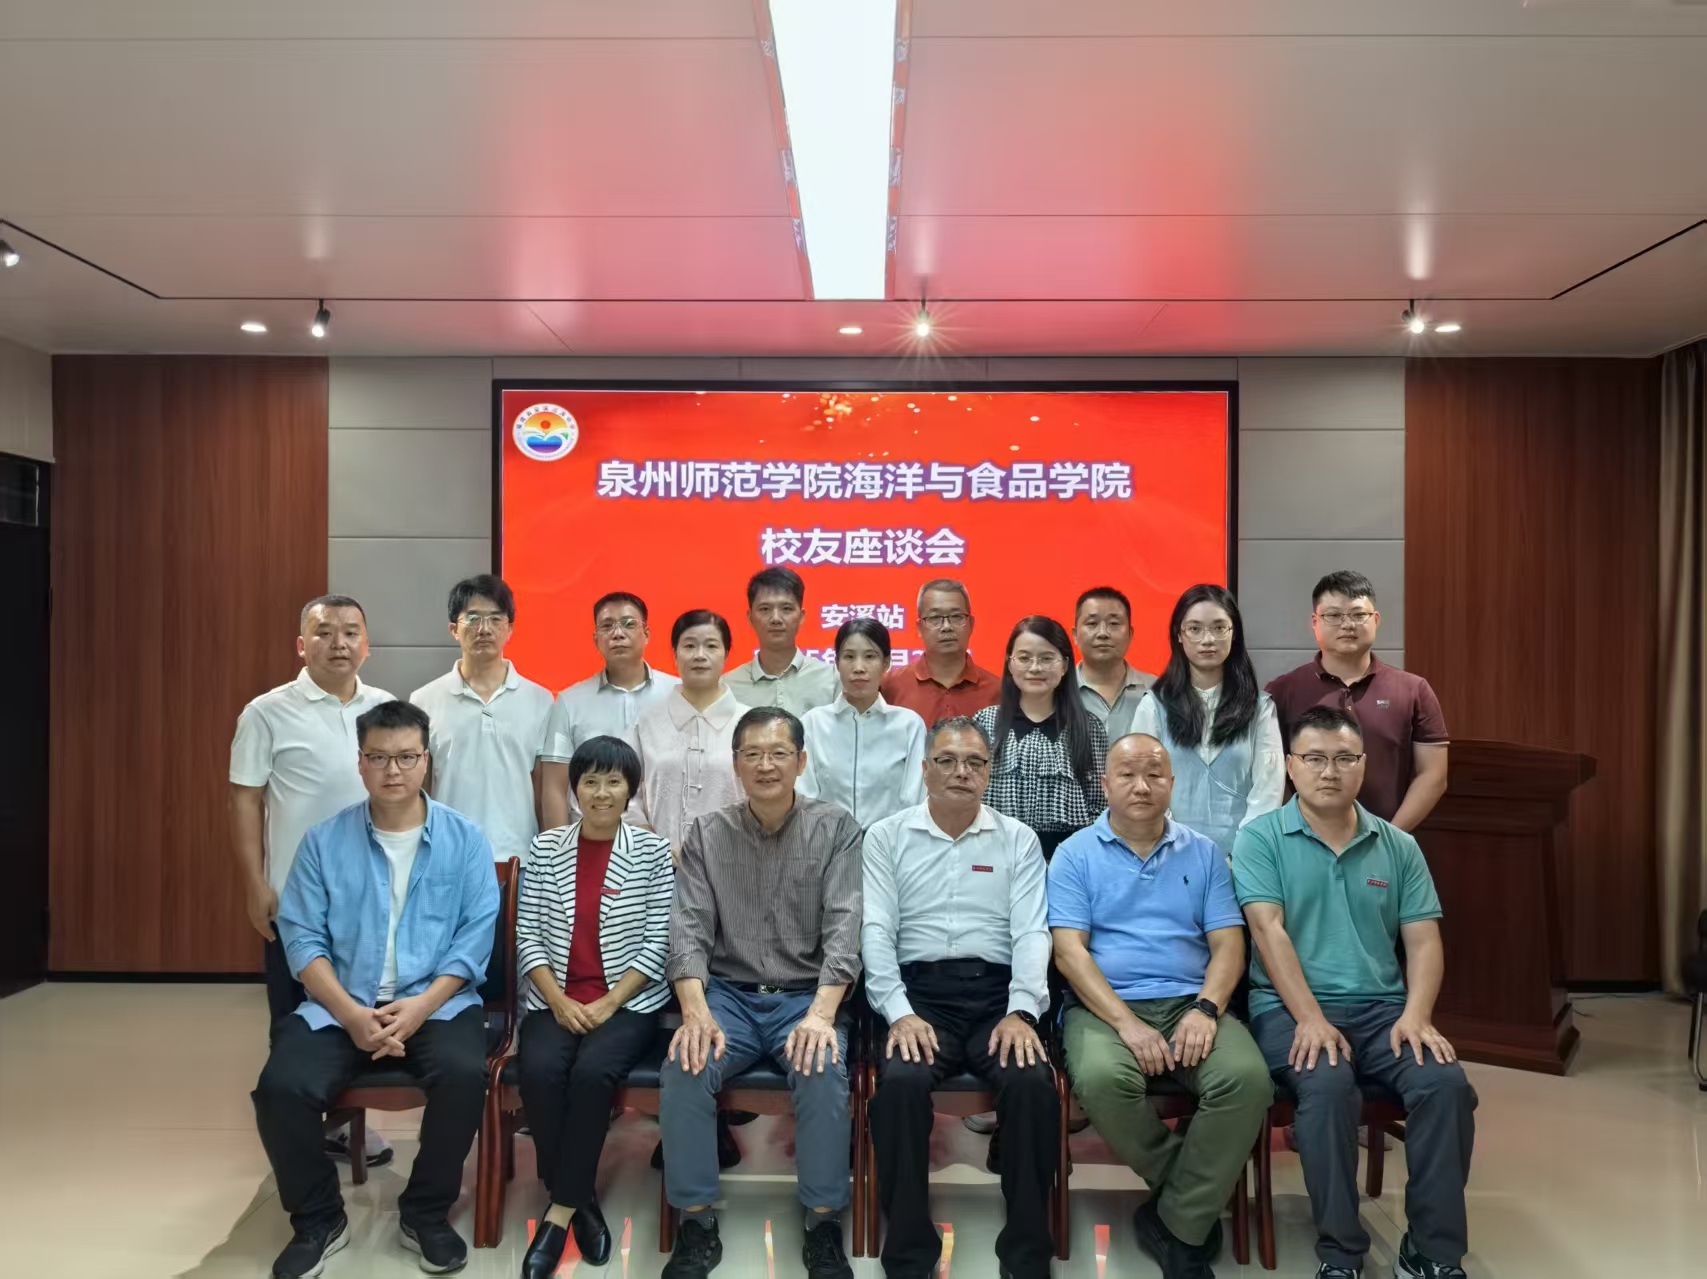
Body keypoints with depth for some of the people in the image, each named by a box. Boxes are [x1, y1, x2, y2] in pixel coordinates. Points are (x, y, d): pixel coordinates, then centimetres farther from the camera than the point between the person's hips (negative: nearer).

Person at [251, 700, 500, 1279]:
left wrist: (421, 1006, -17)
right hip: (340, 1005, 2)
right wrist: (351, 1014, -15)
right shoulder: (324, 841, 5)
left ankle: (425, 1214, -2)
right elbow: (302, 938, -1)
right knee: (281, 1087, -23)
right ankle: (318, 1221, 4)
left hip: (437, 1002, -1)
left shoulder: (464, 839, 2)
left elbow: (476, 936, -3)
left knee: (464, 1074, -29)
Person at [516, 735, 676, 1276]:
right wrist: (559, 1001, -10)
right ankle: (579, 1200, -8)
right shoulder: (545, 848, 6)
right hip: (556, 999, 2)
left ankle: (560, 1210, -14)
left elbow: (656, 945, -4)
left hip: (628, 1001, -2)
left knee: (592, 1072, -29)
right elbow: (527, 936, 4)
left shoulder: (653, 851, 0)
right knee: (538, 1071, -26)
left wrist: (607, 1005, -13)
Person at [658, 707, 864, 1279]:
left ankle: (824, 1228, -12)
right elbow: (688, 930, -5)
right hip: (728, 994, 2)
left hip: (806, 995, -1)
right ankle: (697, 1226, -10)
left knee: (824, 1073, -30)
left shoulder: (836, 827, -1)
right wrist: (696, 1013, -22)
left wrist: (821, 1014, -24)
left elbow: (844, 927, -9)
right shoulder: (707, 833, 3)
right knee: (685, 1066, -27)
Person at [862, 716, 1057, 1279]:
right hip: (919, 991, -1)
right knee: (901, 1081, -30)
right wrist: (899, 1013, -14)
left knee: (1033, 1081, -28)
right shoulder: (887, 836, 9)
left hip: (997, 993, 1)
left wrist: (1021, 1012, -14)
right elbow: (876, 930, 0)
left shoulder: (1018, 839, 11)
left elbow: (1031, 932, 2)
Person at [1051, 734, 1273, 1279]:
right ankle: (1196, 1192, -5)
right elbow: (1069, 950, -5)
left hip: (1189, 1004, 2)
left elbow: (1228, 943, 6)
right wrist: (1125, 1023, -18)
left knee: (1247, 1078, -28)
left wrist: (1206, 1009, -13)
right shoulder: (1076, 854, 5)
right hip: (1104, 1005, -2)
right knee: (1102, 1079, -34)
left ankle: (1179, 1226, -9)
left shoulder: (1204, 853, 13)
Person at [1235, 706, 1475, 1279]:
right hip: (1291, 1009, -4)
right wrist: (1310, 1017, -19)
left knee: (1447, 1084, -23)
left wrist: (1416, 1015, -10)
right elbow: (1269, 930, -9)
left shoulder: (1398, 847, 13)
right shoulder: (1261, 838, 2)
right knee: (1329, 1087, -33)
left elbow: (1423, 941, 8)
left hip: (1382, 1009, 4)